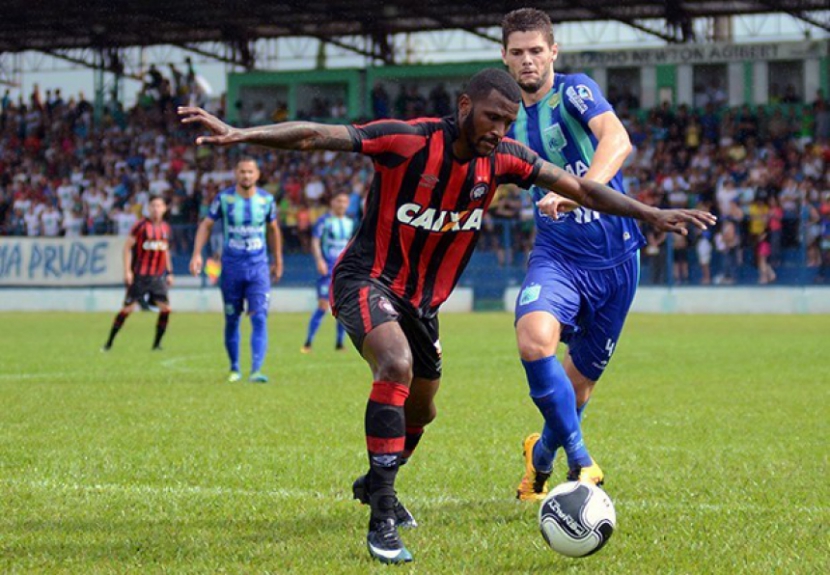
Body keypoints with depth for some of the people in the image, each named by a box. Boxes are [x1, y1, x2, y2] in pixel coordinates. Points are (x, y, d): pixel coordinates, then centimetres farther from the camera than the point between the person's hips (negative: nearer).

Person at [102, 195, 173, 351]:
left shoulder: (166, 228, 10)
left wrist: (169, 273, 17)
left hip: (158, 276, 5)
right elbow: (127, 247, -6)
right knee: (128, 308, -4)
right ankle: (109, 343, 6)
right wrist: (127, 271, -12)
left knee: (165, 308, -6)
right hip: (140, 274, -5)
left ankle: (157, 344, 5)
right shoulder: (141, 226, -7)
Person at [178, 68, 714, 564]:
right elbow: (316, 136, -27)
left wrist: (652, 215, -7)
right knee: (398, 365, -33)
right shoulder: (408, 140, -23)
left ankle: (375, 484, 50)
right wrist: (239, 134, -38)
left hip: (423, 299, 7)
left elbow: (580, 188, -2)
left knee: (421, 412, 18)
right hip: (368, 279, -7)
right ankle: (383, 516, -29)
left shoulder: (502, 158, -9)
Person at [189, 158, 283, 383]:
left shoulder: (267, 199, 1)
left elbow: (273, 229, 17)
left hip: (258, 267, 0)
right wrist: (197, 254, -7)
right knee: (232, 321, 7)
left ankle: (256, 371, -20)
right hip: (231, 267, 0)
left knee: (259, 318, -14)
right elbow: (206, 225, 4)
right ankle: (234, 369, 24)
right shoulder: (223, 198, -4)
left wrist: (277, 261, 22)